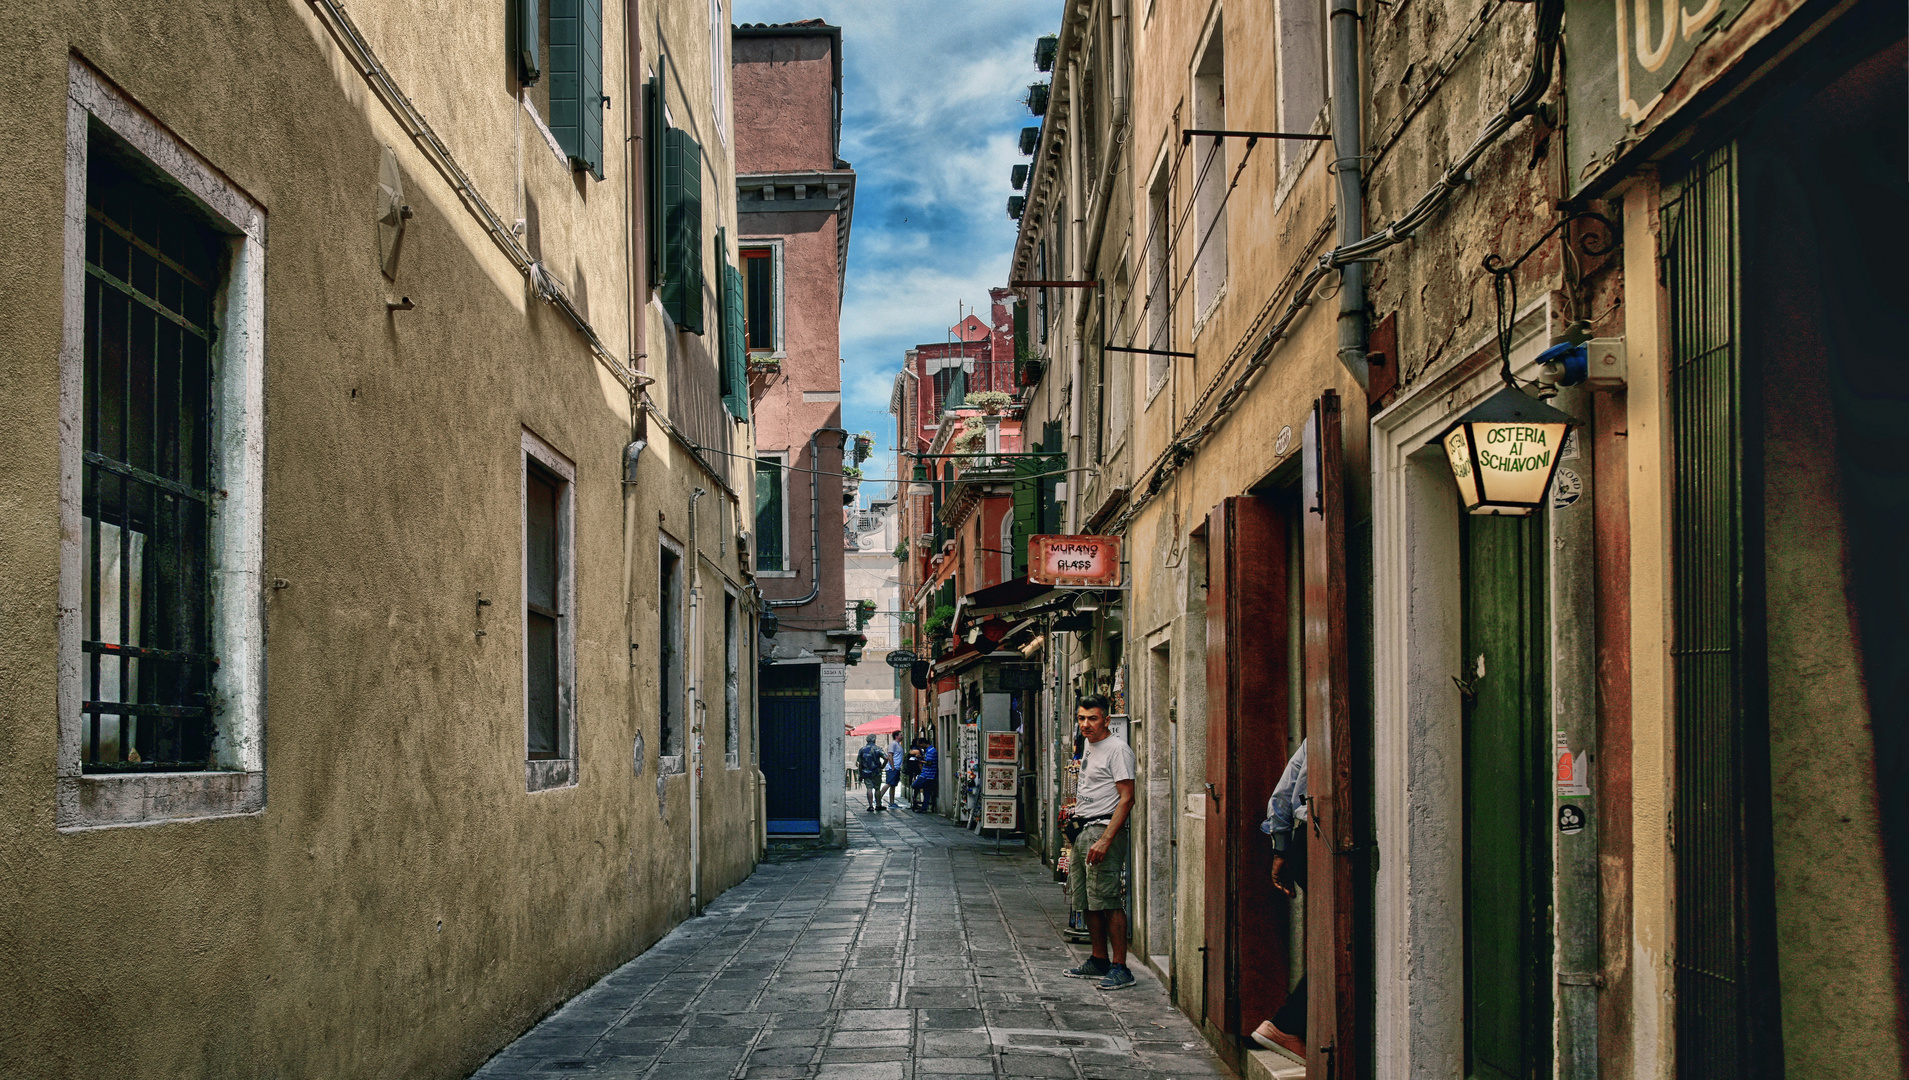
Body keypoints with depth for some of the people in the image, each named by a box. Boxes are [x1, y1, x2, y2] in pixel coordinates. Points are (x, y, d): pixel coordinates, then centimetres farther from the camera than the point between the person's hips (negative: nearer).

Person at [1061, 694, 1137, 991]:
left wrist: (1105, 840, -23)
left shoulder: (1117, 749, -11)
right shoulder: (1090, 749, 18)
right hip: (1083, 832, 10)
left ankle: (1120, 967, -8)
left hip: (1104, 830, -9)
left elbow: (1126, 799, -17)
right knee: (1088, 902, 13)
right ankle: (1099, 961, 23)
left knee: (1109, 902, -11)